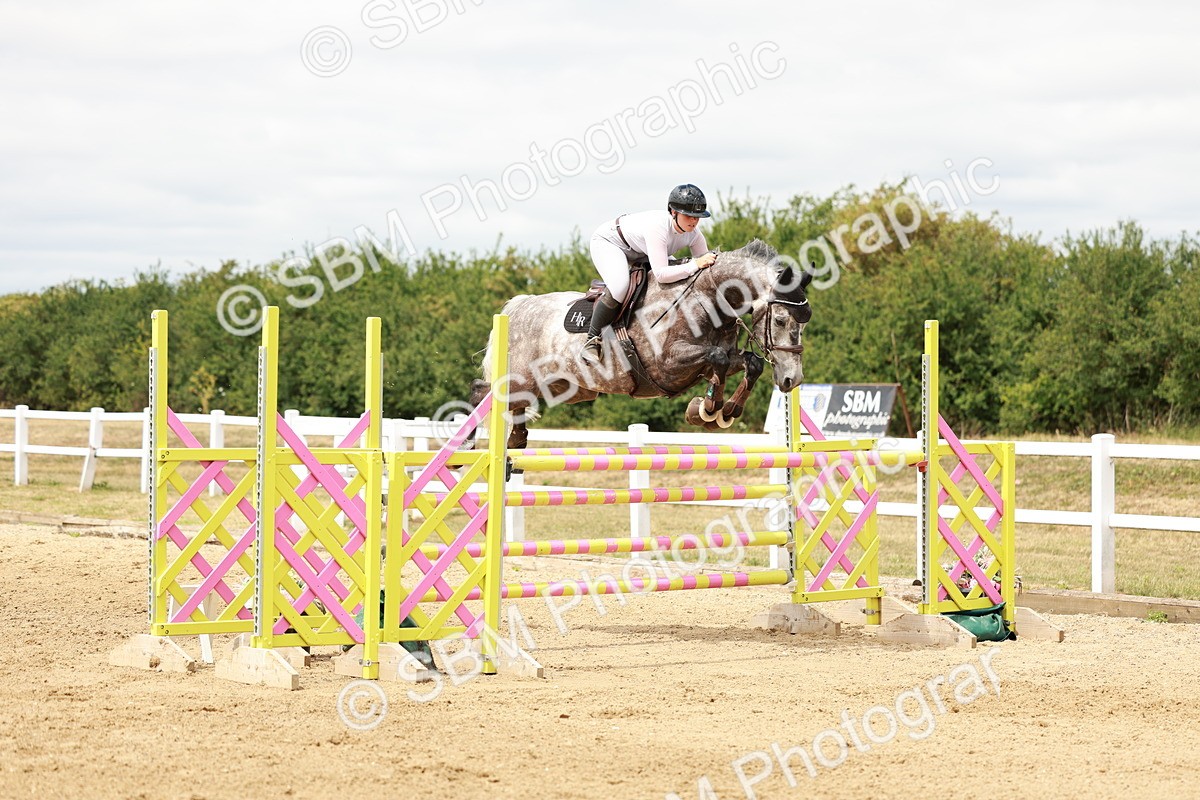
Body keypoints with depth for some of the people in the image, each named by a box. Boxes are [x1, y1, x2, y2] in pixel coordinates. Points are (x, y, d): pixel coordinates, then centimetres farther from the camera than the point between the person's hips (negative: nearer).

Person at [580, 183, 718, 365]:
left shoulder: (694, 234, -20)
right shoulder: (658, 226, -42)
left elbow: (705, 265, -9)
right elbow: (661, 274, -47)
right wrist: (695, 264, -50)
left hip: (639, 254, 8)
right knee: (619, 287, -35)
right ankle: (591, 342, -20)